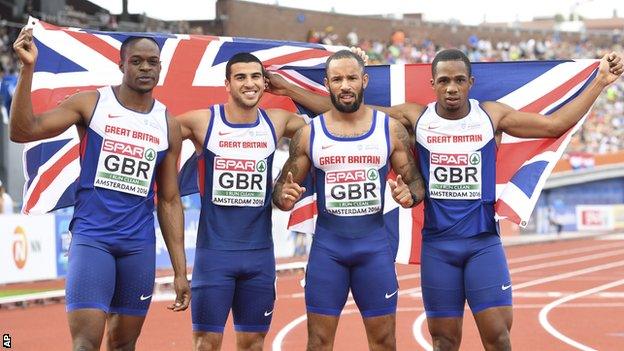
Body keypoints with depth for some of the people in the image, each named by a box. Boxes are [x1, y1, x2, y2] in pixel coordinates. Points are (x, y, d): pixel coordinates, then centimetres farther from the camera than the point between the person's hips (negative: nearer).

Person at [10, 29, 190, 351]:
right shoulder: (90, 104, -1)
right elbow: (23, 131, -11)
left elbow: (169, 201, 11)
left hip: (139, 245, 4)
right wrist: (27, 69, -22)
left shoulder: (168, 126, 8)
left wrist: (180, 270, 6)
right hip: (90, 238, -4)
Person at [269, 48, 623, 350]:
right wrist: (290, 90, 1)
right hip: (437, 245, 1)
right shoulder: (414, 117, -1)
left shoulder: (491, 115, -1)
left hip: (484, 243, -1)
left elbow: (555, 124, 0)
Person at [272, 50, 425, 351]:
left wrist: (409, 195, -15)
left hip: (374, 243, 0)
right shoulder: (308, 134, 1)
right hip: (327, 244, 0)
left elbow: (415, 181, 7)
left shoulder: (390, 129, 1)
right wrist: (284, 198, -16)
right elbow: (282, 188, 7)